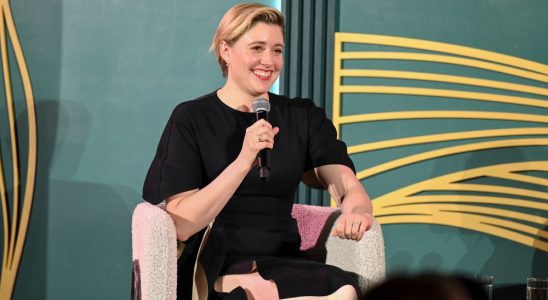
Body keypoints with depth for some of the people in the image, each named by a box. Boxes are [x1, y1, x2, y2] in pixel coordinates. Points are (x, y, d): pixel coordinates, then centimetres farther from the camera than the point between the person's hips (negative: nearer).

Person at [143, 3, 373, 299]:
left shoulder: (304, 117, 12)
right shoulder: (191, 119, 0)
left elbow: (348, 186, -2)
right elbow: (181, 225, -10)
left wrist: (355, 211, -28)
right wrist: (243, 162, -21)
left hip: (282, 263, 5)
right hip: (212, 269, -5)